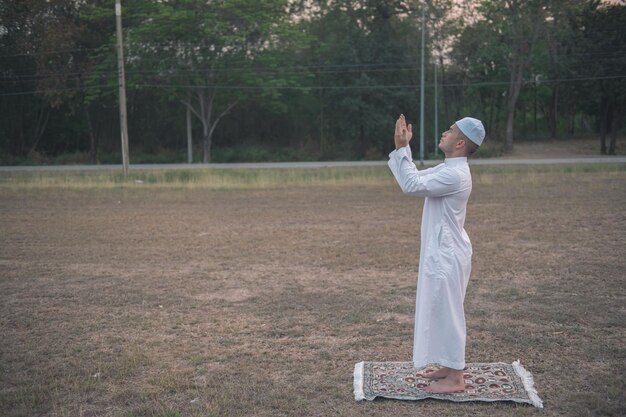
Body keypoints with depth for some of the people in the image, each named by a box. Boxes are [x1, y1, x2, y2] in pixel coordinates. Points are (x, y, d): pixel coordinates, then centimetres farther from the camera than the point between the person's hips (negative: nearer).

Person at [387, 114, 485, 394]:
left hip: (447, 255, -10)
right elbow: (416, 178, 18)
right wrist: (403, 148, 10)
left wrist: (401, 149, -20)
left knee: (446, 313, -1)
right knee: (442, 312, 18)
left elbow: (412, 185, -25)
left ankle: (455, 379, 10)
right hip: (442, 252, 10)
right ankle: (450, 367, 31)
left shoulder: (455, 174, -22)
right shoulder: (448, 169, 10)